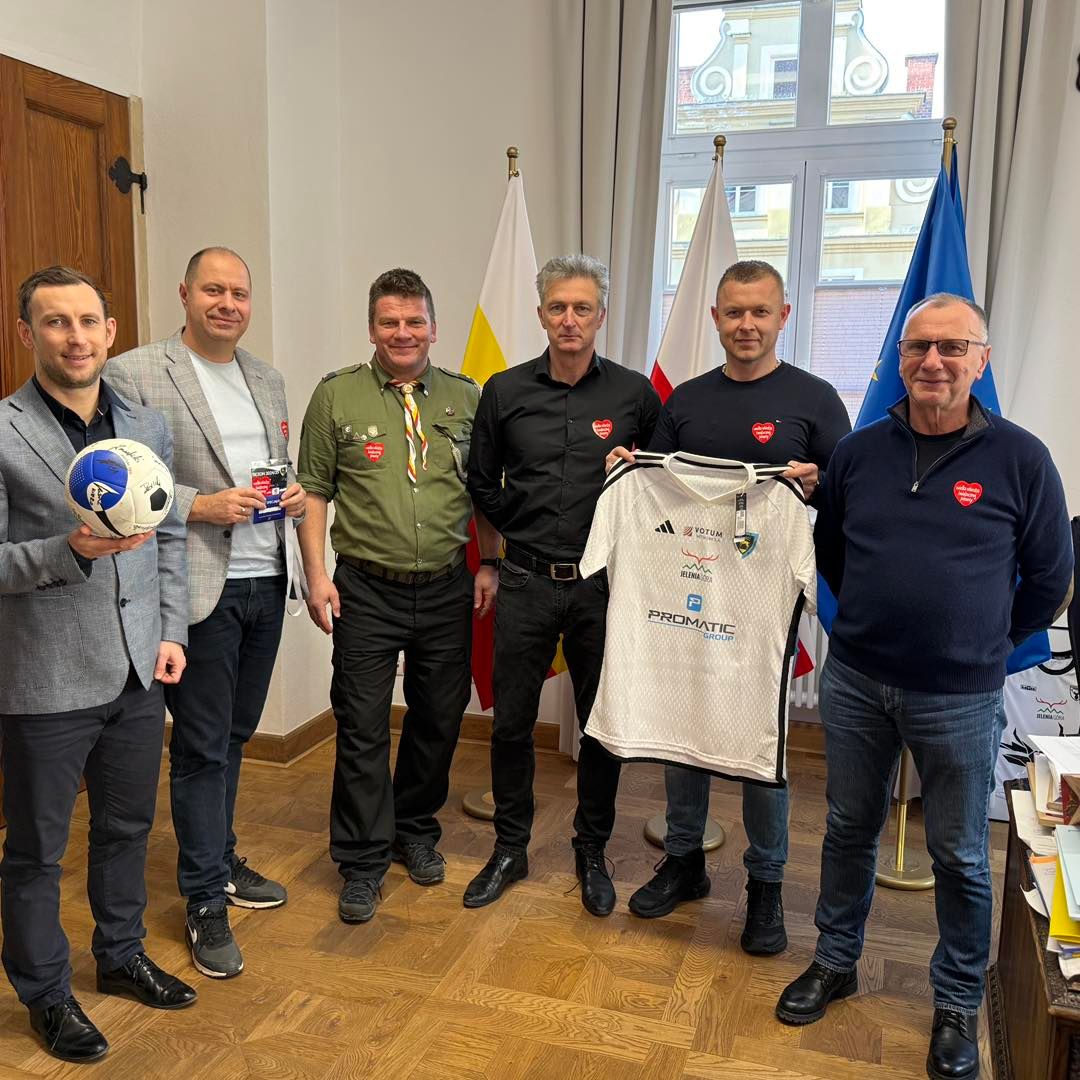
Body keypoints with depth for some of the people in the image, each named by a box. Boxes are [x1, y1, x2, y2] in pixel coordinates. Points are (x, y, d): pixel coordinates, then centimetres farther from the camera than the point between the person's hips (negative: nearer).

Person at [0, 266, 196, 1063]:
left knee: (129, 827, 20)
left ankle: (122, 956, 42)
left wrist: (172, 632, 4)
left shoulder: (148, 426, 5)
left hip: (139, 671, 5)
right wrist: (71, 551, -26)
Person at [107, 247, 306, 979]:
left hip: (266, 583, 6)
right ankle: (206, 905, 17)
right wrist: (202, 506, -21)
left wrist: (295, 494, 1)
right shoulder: (134, 375, -8)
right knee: (202, 748, 3)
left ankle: (220, 860, 36)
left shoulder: (268, 380, 14)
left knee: (235, 735, 18)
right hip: (201, 589, -6)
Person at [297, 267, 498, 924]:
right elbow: (314, 491, 1)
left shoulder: (466, 398, 6)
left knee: (439, 719, 13)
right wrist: (316, 574, -6)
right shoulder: (337, 396, -1)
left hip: (448, 591, 3)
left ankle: (416, 831, 36)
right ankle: (363, 863, 18)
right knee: (363, 729, 2)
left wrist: (489, 563, 3)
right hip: (368, 592, -2)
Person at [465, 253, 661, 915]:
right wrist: (525, 528, 4)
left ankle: (593, 853, 28)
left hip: (603, 586, -1)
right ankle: (511, 849, 27)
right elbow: (483, 485, 12)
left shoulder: (635, 394, 0)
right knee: (511, 723, 8)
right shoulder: (505, 391, 3)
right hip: (526, 584, 1)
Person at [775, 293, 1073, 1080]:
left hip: (961, 698, -3)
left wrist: (984, 645, 8)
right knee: (850, 829, 17)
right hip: (855, 682, 3)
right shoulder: (859, 452, 0)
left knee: (960, 855, 11)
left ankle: (958, 1004, 30)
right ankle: (836, 961, 36)